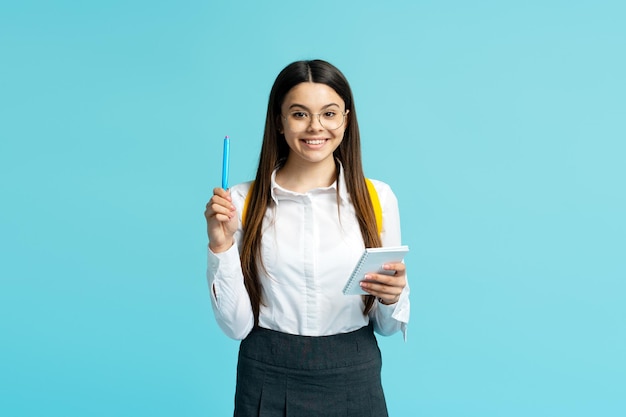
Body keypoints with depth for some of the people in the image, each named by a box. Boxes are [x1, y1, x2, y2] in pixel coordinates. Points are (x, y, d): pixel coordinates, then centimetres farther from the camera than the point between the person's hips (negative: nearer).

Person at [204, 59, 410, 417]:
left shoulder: (378, 197, -5)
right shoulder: (243, 201, -6)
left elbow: (386, 326, 2)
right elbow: (237, 325, -6)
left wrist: (393, 298, -18)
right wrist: (222, 245, -17)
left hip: (354, 382, 1)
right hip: (268, 384, 0)